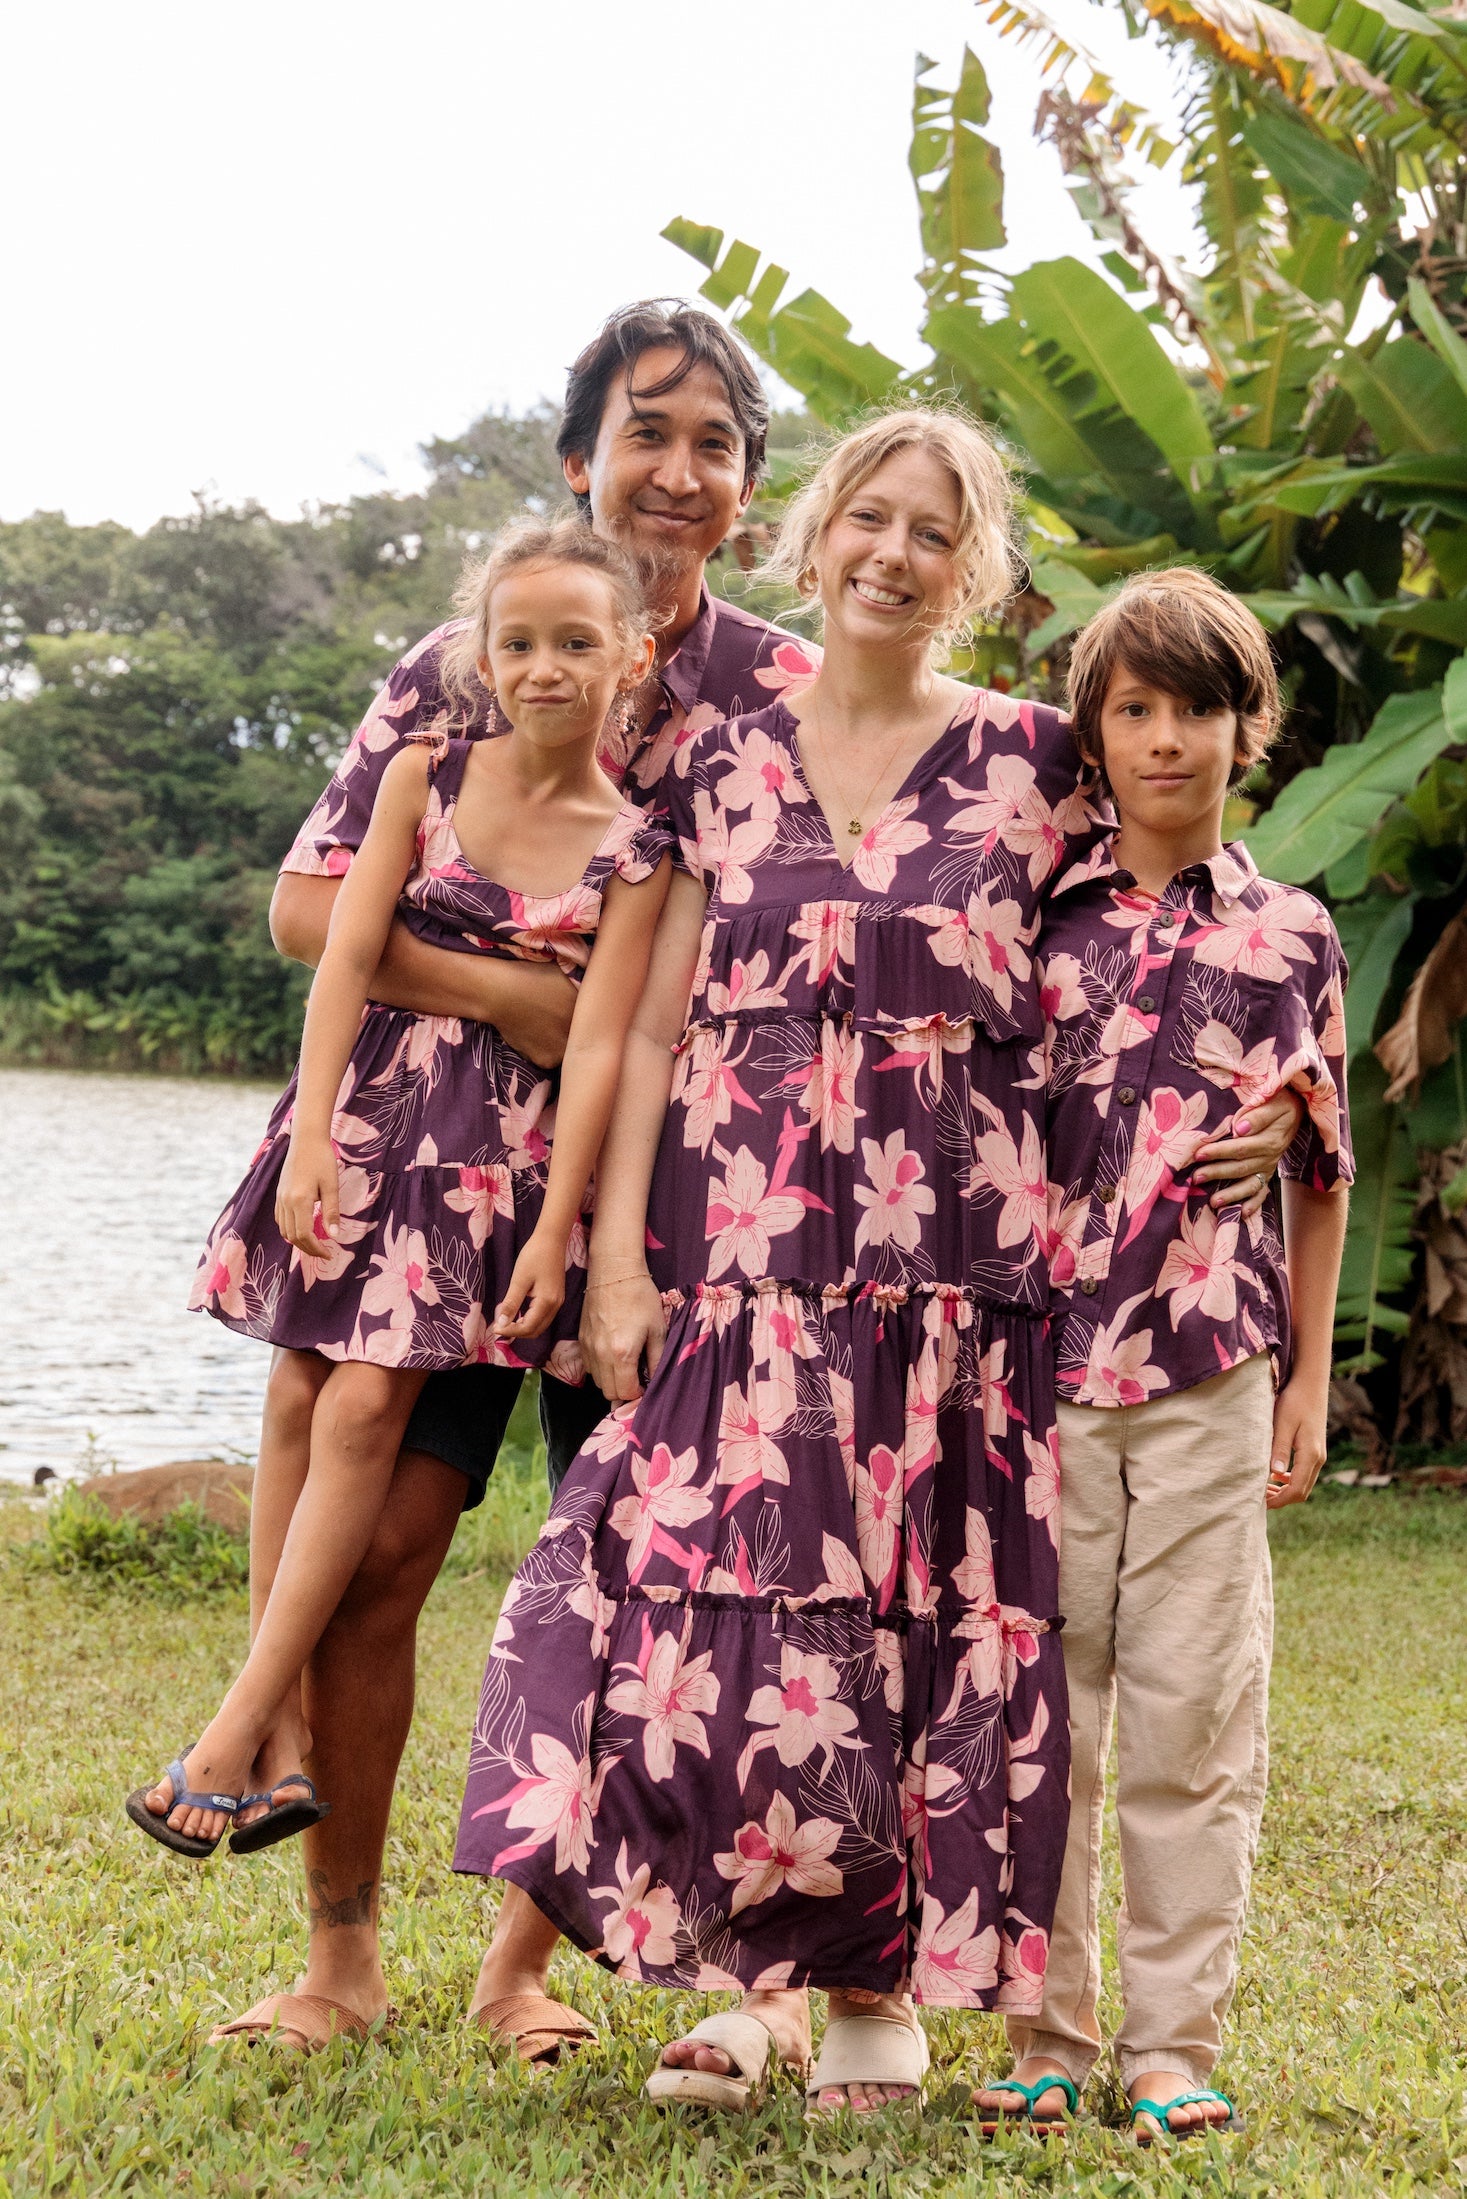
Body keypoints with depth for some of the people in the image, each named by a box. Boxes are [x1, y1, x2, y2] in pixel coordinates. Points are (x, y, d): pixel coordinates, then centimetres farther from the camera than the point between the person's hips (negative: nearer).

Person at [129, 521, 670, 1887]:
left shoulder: (634, 848, -2)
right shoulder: (427, 776, 3)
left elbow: (595, 1041, -7)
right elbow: (347, 956, -1)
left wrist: (557, 1226, -11)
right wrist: (310, 1140, -8)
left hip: (501, 1145, -2)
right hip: (367, 1104, 3)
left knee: (368, 1406, -12)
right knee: (302, 1398, 1)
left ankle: (242, 1724, -6)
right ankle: (285, 1745, 7)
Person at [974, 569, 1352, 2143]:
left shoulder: (1289, 938, 7)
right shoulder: (1038, 921, 6)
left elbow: (1320, 1175, 11)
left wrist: (1310, 1376, 7)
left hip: (1212, 1375, 0)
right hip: (1044, 1359, 1)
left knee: (1192, 1717, 2)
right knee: (1042, 1706, 4)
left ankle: (1174, 2046, 12)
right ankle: (1047, 2037, 15)